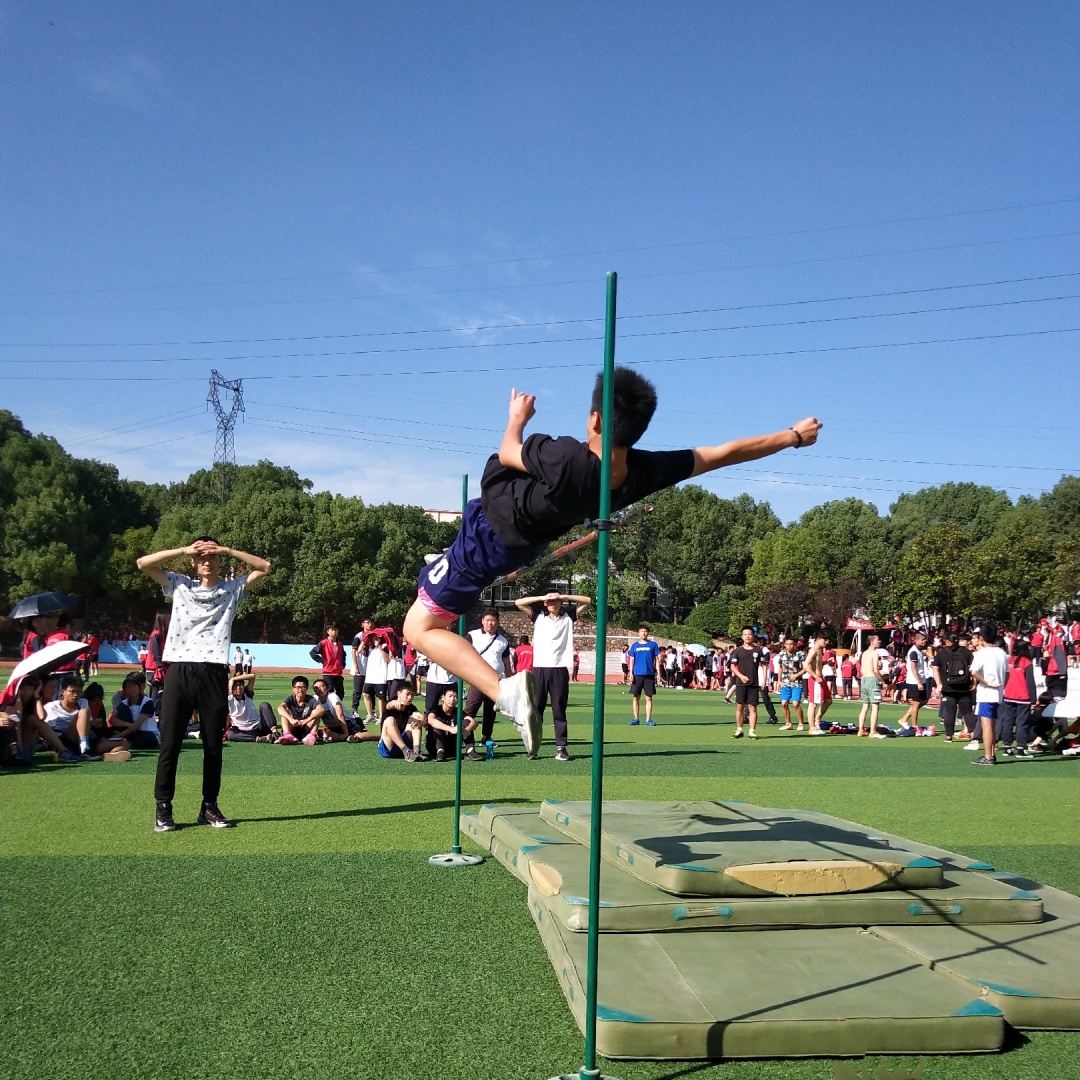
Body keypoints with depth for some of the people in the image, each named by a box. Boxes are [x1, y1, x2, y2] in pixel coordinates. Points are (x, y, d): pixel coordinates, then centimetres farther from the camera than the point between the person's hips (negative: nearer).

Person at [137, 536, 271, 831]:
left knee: (214, 744, 6)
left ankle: (209, 806, 16)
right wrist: (183, 550, 0)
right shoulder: (179, 585, 13)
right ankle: (163, 807, 8)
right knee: (170, 743, 0)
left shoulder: (232, 588, 12)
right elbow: (143, 563, 6)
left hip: (214, 674, 1)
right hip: (179, 672, -1)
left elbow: (264, 567, 6)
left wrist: (227, 550, 2)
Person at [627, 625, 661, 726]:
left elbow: (657, 660, 6)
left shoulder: (653, 644, 5)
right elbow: (631, 660, 9)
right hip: (637, 674, 1)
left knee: (649, 698, 1)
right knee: (635, 697, 3)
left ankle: (648, 720, 5)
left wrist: (658, 673, -1)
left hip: (649, 674, -1)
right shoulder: (634, 645, 9)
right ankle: (636, 719, 11)